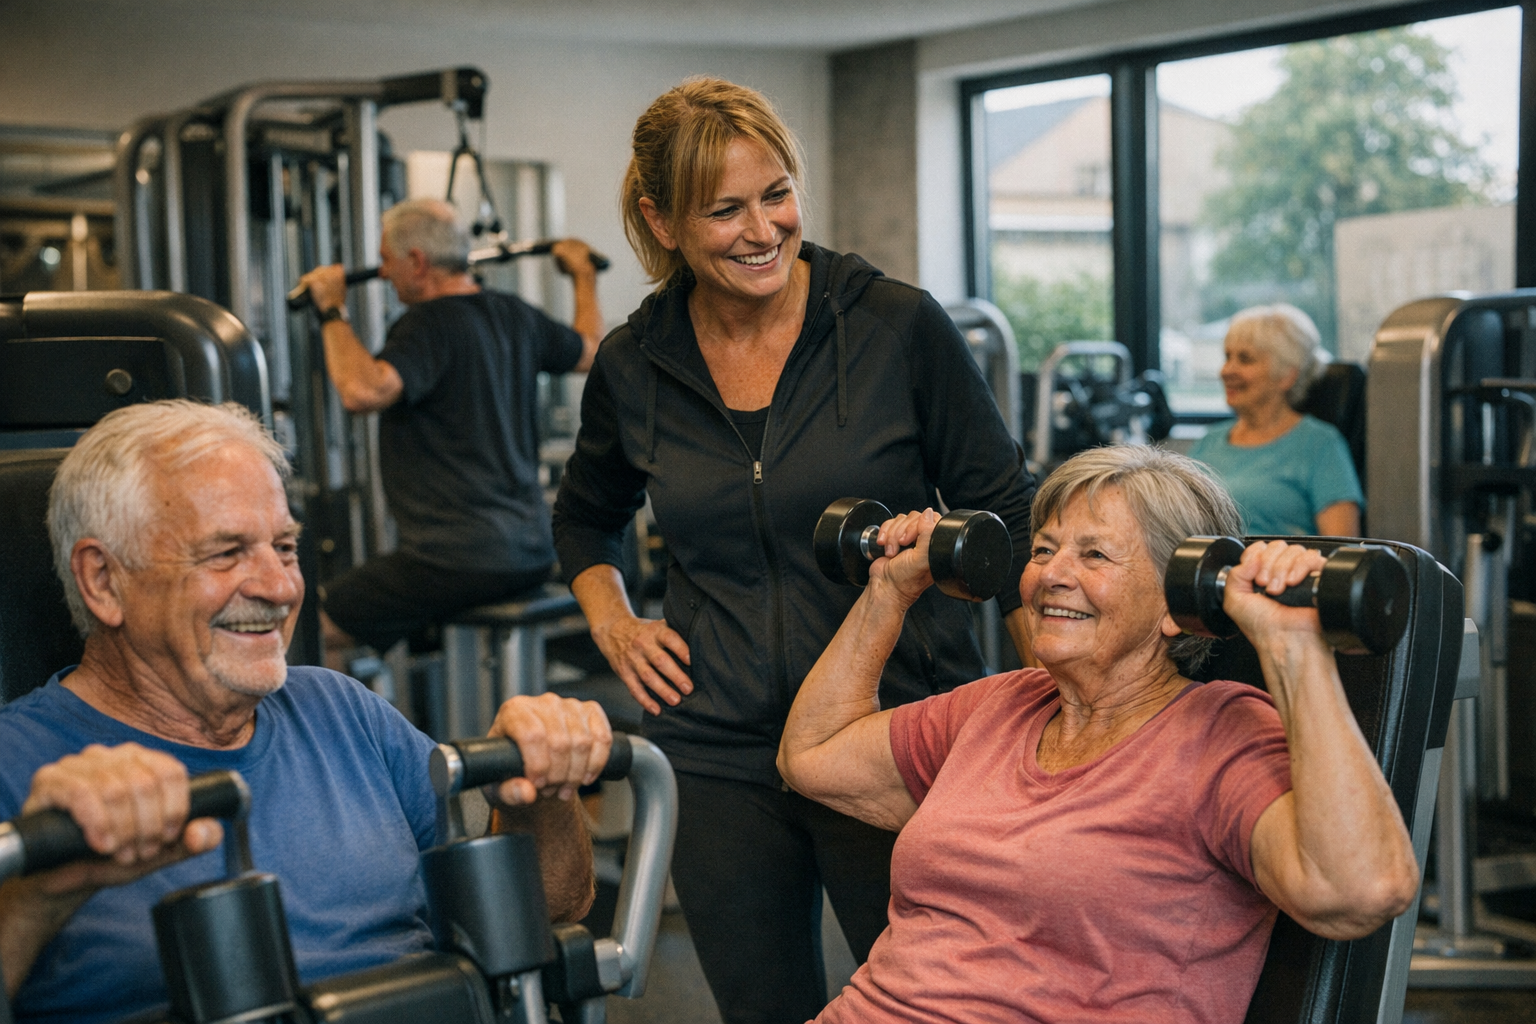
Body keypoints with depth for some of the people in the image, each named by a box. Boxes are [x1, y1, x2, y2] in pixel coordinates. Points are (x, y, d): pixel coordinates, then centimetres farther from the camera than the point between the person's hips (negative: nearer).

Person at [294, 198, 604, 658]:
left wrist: (333, 311, -22)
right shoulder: (515, 316, 9)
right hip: (531, 550, 9)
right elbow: (590, 351, 28)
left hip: (460, 560, -9)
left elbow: (363, 390, -34)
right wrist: (584, 275, 42)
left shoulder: (430, 324, -16)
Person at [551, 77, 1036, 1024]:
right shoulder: (634, 367, 3)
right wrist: (611, 621, 6)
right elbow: (585, 518, 23)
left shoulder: (898, 325, -7)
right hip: (720, 758, 3)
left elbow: (1006, 518, 0)